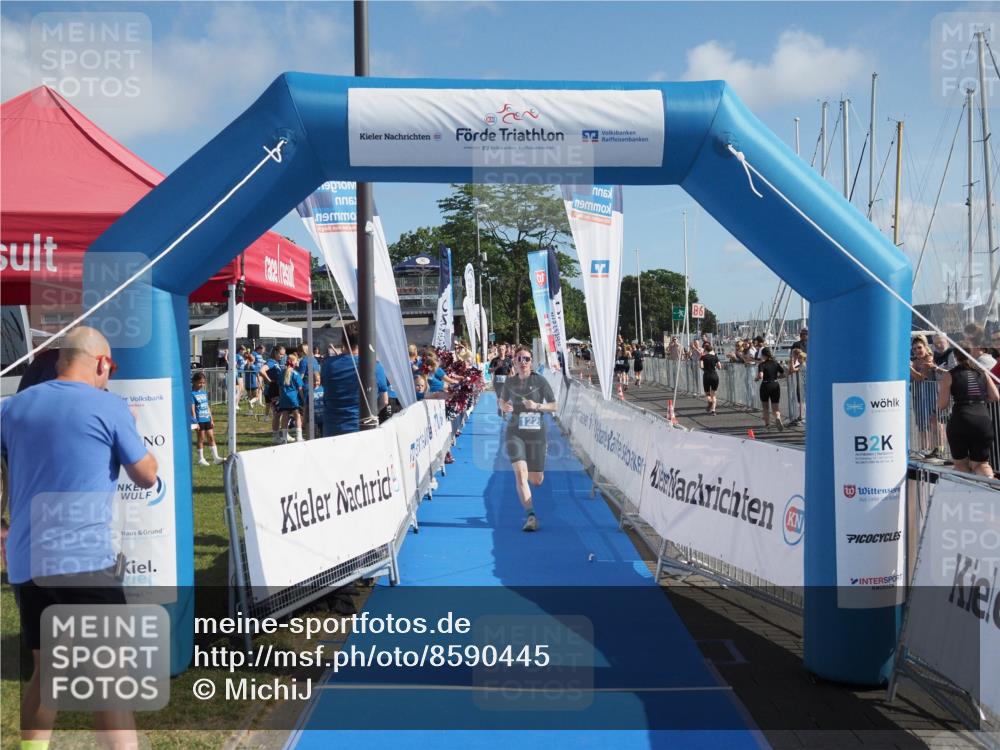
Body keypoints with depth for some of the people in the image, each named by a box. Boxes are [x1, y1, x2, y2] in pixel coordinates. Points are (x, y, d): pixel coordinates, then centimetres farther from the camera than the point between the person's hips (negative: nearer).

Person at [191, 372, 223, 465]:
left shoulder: (204, 392, 12)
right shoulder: (192, 394, -9)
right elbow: (192, 409, -12)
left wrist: (211, 419, 14)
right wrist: (195, 422, -16)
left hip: (207, 419, 6)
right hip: (199, 420, -6)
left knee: (211, 437, 7)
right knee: (201, 439, 1)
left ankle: (216, 457, 10)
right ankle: (201, 459, 11)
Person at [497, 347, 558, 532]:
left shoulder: (539, 381, -3)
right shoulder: (509, 382, 4)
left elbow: (554, 406, -1)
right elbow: (502, 400, 21)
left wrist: (537, 406, -19)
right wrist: (504, 406, -2)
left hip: (536, 433, 0)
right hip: (515, 433, 0)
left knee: (537, 480, 6)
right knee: (520, 473, -18)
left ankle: (523, 476, 42)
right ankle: (531, 516, -15)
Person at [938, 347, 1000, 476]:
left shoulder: (949, 376, 3)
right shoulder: (982, 372, 14)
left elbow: (942, 405, 0)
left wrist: (940, 391, 19)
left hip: (960, 421, -3)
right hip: (984, 420, 3)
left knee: (961, 463, 14)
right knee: (981, 463, 12)